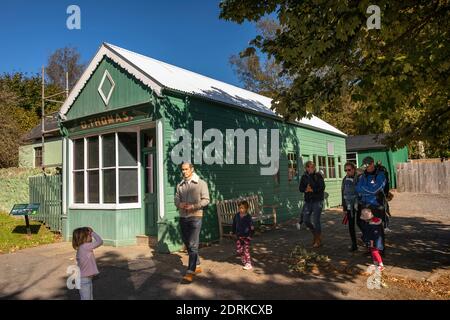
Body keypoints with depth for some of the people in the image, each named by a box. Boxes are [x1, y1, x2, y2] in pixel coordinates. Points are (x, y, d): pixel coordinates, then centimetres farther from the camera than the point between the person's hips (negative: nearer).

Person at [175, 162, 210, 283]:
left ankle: (190, 272, -8)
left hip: (195, 217, -5)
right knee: (187, 244, 13)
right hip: (183, 217, 6)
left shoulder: (201, 183, -3)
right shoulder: (180, 185, 11)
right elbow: (176, 199, 11)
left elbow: (206, 200, -6)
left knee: (193, 245, -9)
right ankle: (197, 266, 28)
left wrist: (193, 206, -20)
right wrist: (179, 204, -13)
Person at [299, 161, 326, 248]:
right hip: (307, 201, 5)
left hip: (317, 201, -5)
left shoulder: (318, 176, -5)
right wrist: (306, 190, -16)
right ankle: (314, 233, 32)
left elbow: (322, 187, -12)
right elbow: (300, 188, 4)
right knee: (306, 220, 5)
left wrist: (312, 190, -19)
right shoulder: (304, 176, 7)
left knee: (316, 220, -5)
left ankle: (318, 240, 11)